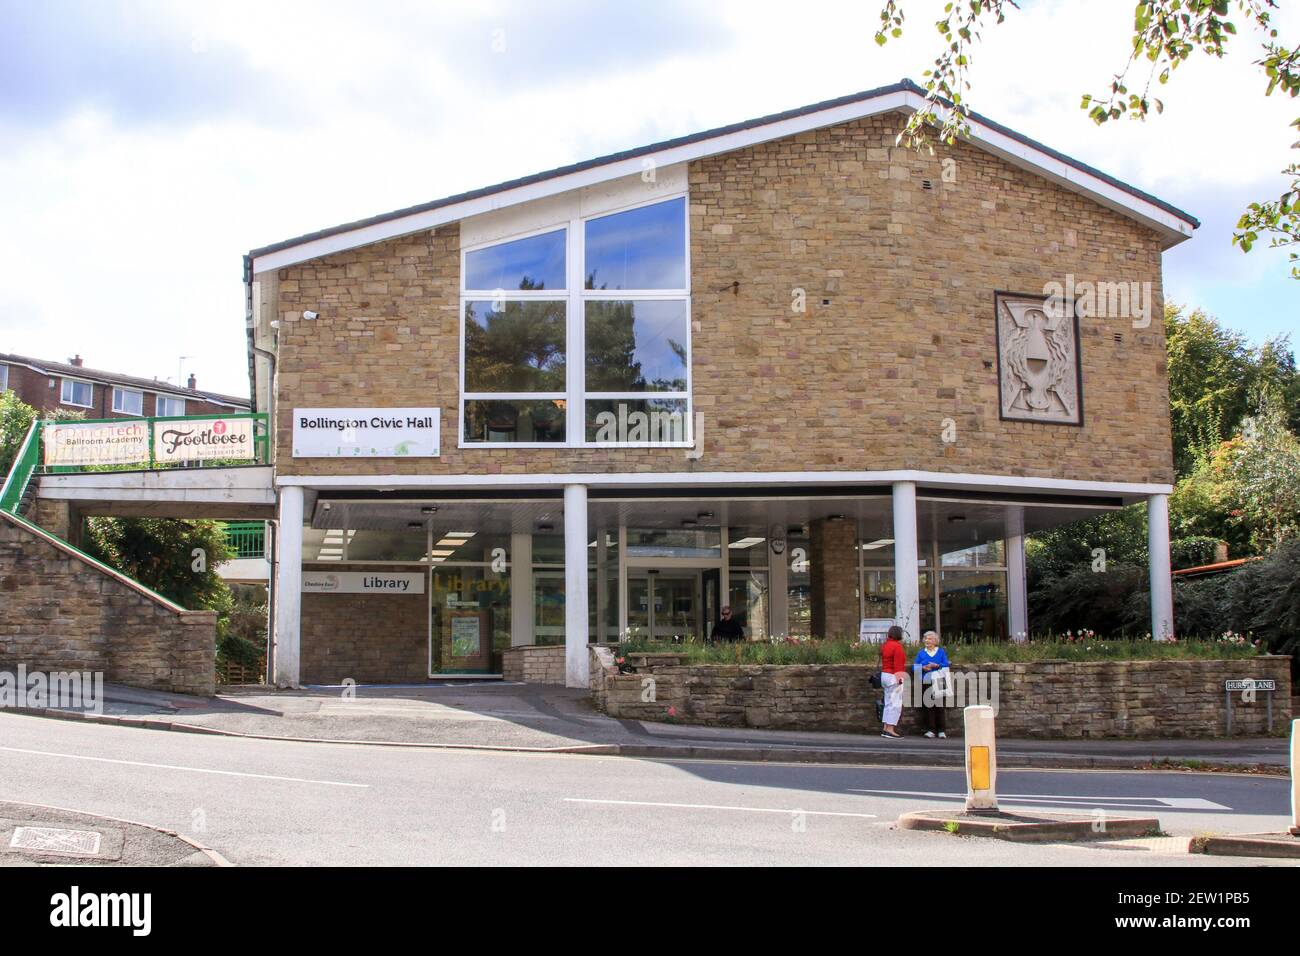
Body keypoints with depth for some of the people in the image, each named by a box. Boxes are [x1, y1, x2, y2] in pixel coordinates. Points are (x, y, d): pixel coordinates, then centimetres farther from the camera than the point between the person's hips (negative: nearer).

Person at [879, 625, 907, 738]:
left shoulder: (885, 645, 12)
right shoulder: (897, 646, -14)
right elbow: (898, 666, -18)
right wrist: (899, 680, -19)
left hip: (884, 675, 9)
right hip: (894, 677, -9)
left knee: (888, 703, 12)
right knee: (896, 704, -8)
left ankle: (885, 728, 12)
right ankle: (890, 729, -12)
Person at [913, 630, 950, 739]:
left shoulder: (941, 652, 10)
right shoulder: (921, 653, 13)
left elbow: (946, 665, 1)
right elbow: (914, 667, 8)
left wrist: (937, 665, -15)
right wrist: (923, 668, -11)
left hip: (938, 683, -1)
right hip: (926, 683, 1)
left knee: (939, 705, -2)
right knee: (927, 706, -3)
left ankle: (941, 731, 2)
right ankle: (931, 730, 0)